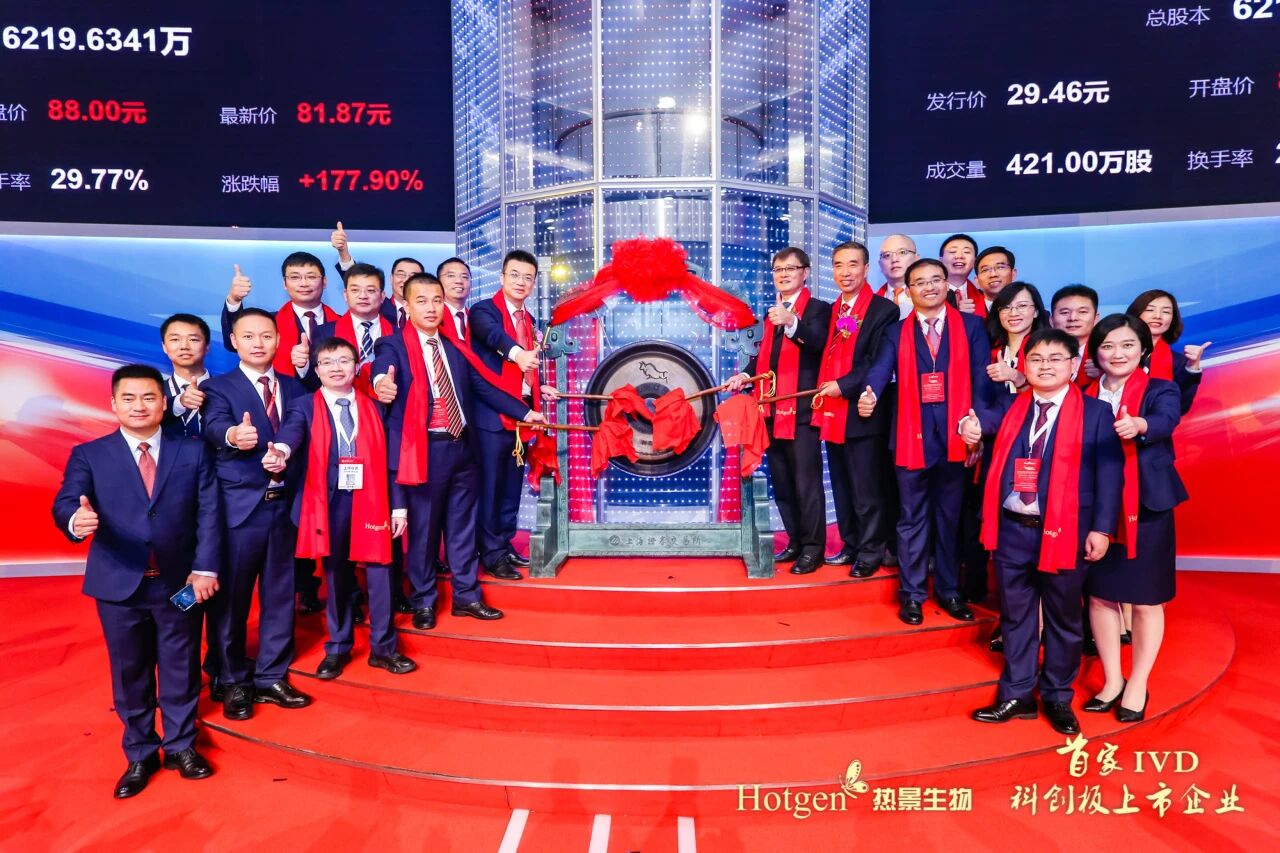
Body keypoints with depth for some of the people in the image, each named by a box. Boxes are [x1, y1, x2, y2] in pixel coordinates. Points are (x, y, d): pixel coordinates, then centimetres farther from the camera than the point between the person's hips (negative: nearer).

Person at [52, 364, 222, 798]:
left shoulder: (194, 452, 3)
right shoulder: (89, 455, 2)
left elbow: (209, 514, -1)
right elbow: (65, 502, -12)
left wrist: (205, 568, -9)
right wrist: (76, 520, -37)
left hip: (180, 582, 0)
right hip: (119, 584, 0)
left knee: (181, 668, 11)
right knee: (129, 673, 12)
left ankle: (181, 746, 30)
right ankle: (140, 755, 30)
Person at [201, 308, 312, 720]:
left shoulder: (295, 388, 11)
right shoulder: (218, 387, -1)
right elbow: (214, 427, -21)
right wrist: (233, 436, -44)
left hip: (284, 504, 4)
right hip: (239, 507, -4)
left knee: (280, 595, 12)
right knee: (232, 597, 5)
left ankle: (271, 677, 25)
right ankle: (233, 683, 21)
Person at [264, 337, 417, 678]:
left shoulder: (373, 407, 9)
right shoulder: (303, 407, 3)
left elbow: (385, 458, 8)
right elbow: (291, 432, -20)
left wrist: (397, 507, 5)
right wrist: (281, 453, -45)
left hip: (371, 500, 1)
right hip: (329, 502, -1)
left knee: (379, 571, 2)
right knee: (336, 574, 10)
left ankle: (383, 647, 17)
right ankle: (338, 648, 26)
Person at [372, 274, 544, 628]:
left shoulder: (455, 347, 12)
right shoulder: (393, 346, -5)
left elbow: (484, 387, 14)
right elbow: (382, 372, -26)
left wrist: (525, 412, 9)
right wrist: (382, 384, -51)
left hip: (462, 447, 5)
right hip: (424, 450, -5)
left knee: (463, 526, 13)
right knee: (421, 528, 6)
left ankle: (466, 596, 25)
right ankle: (423, 602, 22)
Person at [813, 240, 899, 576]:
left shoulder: (883, 310, -8)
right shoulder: (831, 311, 14)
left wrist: (844, 385, -19)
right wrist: (822, 397, 4)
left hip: (862, 414, -7)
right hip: (832, 413, 7)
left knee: (866, 490, 2)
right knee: (841, 487, 16)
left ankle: (871, 552, 16)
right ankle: (851, 545, 29)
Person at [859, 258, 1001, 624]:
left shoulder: (971, 326, 5)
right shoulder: (897, 332, 7)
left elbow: (981, 378, -4)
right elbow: (880, 370, -9)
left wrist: (978, 420, -20)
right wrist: (869, 395, -31)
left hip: (956, 436, 0)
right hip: (912, 437, 0)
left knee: (950, 518, 13)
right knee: (912, 519, 9)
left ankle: (948, 590, 27)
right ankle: (911, 593, 20)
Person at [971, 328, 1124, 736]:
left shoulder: (1095, 412, -3)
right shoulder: (1013, 409, 7)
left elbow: (1109, 473, -6)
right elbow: (999, 466, 9)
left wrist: (1102, 528, -12)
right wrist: (990, 519, 7)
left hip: (1064, 532, -3)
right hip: (1012, 530, 3)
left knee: (1063, 619, 12)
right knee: (1015, 616, 13)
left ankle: (1057, 698, 29)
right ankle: (1017, 695, 26)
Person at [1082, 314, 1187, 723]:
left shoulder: (1161, 390, -4)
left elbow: (1167, 420, -26)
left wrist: (1139, 426, -49)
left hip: (1146, 509, -3)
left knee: (1146, 600, 7)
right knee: (1099, 595, 10)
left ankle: (1137, 685, 24)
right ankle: (1112, 680, 27)